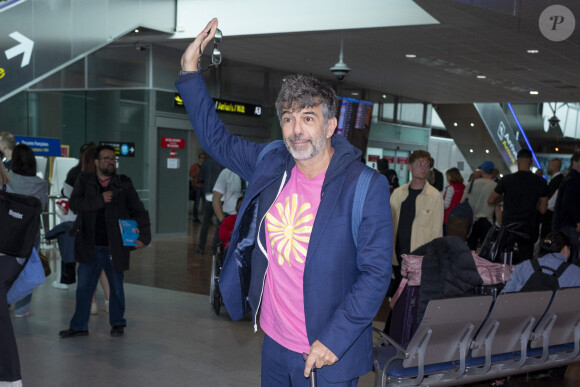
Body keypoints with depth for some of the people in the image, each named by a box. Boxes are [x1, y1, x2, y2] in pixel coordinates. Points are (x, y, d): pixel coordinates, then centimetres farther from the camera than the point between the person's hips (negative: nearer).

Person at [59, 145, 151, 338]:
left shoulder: (124, 184, 1)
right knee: (84, 287, 8)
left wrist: (144, 235, -11)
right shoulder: (84, 181, 4)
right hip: (90, 247, 1)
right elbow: (74, 203, -9)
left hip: (115, 247, -1)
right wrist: (100, 200, -19)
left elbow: (139, 211, 1)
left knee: (116, 287, 11)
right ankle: (79, 326, 20)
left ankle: (117, 323, 28)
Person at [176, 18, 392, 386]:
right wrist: (190, 69, 4)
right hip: (274, 342, 5)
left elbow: (376, 272, -16)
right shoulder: (270, 164, -1)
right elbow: (216, 138, 12)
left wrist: (334, 340, -18)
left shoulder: (365, 188, -17)